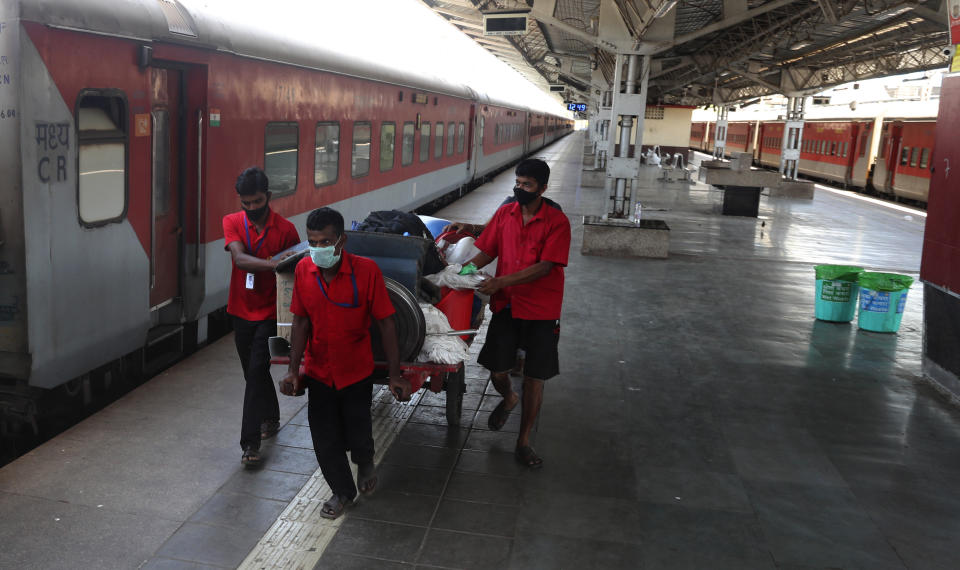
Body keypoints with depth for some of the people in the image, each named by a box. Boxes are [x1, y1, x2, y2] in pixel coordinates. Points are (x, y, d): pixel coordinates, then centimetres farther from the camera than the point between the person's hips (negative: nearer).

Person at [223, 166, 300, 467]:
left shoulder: (285, 229, -10)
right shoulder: (232, 222, -5)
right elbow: (240, 259, -22)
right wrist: (274, 263, -39)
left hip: (269, 313, -4)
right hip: (241, 311, 4)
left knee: (256, 372, -10)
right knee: (253, 372, 17)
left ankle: (251, 442, -5)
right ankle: (271, 418, 40)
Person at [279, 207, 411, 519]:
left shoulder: (366, 270, -19)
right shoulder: (303, 270, -9)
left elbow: (385, 323, -13)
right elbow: (301, 321, 0)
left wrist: (395, 375, -13)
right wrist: (293, 369, -5)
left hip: (356, 371, -3)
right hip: (319, 372, 3)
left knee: (358, 437, 8)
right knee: (325, 442, 9)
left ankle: (365, 463, 45)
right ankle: (342, 491, 35)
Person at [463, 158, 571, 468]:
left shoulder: (556, 221, -10)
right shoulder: (504, 214, 3)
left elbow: (544, 267, -18)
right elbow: (487, 252, 8)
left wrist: (501, 282, -25)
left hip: (541, 310, -3)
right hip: (506, 305, 3)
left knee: (534, 378, 3)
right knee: (497, 371, 2)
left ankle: (523, 443, 19)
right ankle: (508, 398, 39)